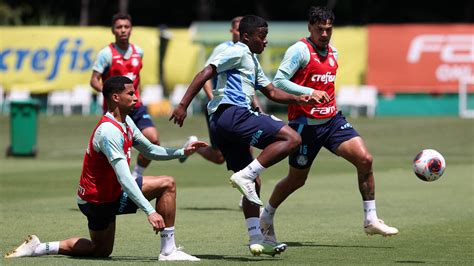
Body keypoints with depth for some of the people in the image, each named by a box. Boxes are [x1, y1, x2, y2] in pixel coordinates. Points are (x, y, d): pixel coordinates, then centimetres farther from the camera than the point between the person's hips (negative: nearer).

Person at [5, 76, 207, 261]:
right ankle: (168, 251, -9)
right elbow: (124, 179, -33)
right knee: (167, 184, -12)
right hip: (100, 200, -10)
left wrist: (182, 152, 1)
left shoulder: (126, 122, 6)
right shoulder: (109, 131, -26)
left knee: (101, 251, 22)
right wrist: (150, 211, -38)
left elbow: (150, 151, 16)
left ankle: (39, 248, 17)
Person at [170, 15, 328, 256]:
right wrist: (183, 106, -19)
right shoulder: (237, 52, -3)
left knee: (253, 184, 14)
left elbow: (272, 92, 32)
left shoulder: (252, 61, 29)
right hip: (231, 113, -11)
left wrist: (300, 99, 17)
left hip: (221, 123, 11)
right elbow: (205, 74, -12)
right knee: (291, 138, -18)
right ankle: (245, 175, -23)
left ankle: (256, 239, 13)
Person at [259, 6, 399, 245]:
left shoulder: (332, 53, 11)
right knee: (296, 179, 6)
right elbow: (279, 81, -20)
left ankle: (371, 219, -4)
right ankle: (266, 219, 31)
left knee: (364, 159, -10)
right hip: (305, 124, -6)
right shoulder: (300, 50, -13)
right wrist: (311, 93, -27)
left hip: (332, 120, 6)